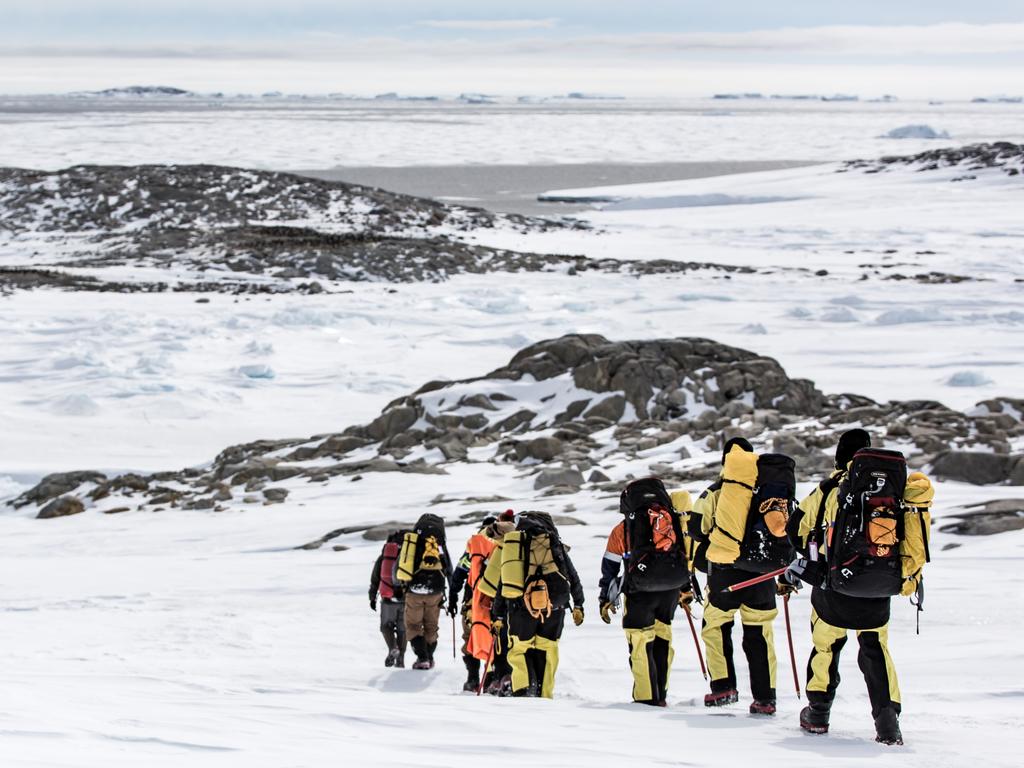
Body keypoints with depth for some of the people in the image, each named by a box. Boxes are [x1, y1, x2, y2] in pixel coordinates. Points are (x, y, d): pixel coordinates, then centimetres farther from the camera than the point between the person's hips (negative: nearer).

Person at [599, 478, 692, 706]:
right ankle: (660, 695, 18)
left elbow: (610, 567, 14)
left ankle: (646, 698, -3)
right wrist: (686, 589, 35)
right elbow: (685, 554, 25)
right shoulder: (672, 520, 20)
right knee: (662, 636, 17)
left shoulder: (621, 530, 11)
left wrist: (606, 600, 22)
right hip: (672, 587, 4)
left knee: (640, 641, 1)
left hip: (641, 588, -4)